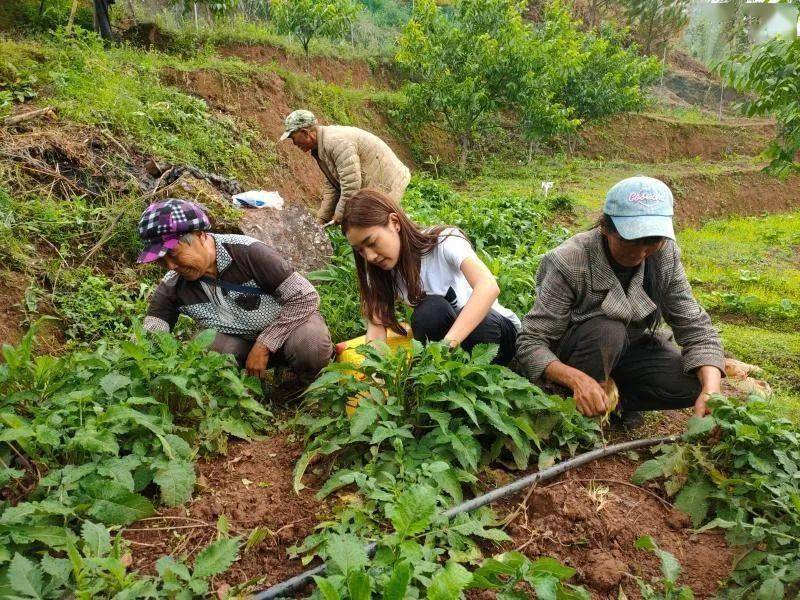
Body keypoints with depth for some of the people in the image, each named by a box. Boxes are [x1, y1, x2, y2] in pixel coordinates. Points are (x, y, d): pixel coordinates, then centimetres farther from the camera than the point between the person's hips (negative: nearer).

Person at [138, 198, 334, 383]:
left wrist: (264, 346, -26)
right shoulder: (172, 287, -12)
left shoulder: (247, 253, -27)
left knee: (310, 346, -37)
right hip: (240, 340, 3)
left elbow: (305, 297, -25)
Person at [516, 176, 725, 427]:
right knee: (608, 331, -35)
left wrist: (711, 391, -30)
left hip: (626, 349, 4)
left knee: (694, 382, -20)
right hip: (571, 358, -4)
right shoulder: (569, 264, -29)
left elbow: (696, 327, -13)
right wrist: (576, 379, -48)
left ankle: (613, 398, 2)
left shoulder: (664, 255, -15)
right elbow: (530, 343, -30)